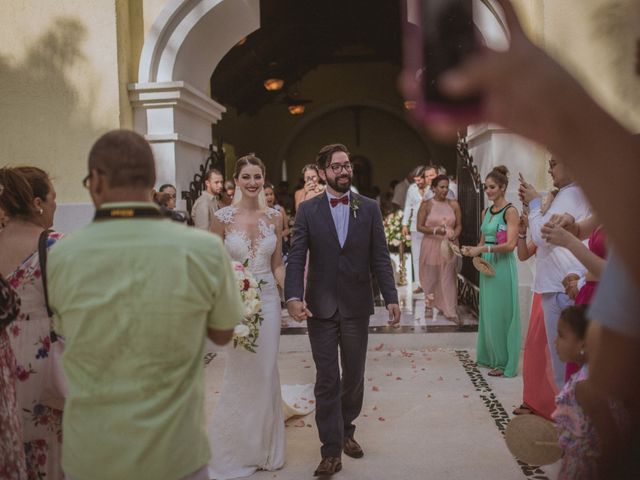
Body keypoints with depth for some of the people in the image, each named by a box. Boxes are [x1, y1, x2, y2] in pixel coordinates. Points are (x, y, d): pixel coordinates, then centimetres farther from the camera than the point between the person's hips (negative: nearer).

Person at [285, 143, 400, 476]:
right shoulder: (307, 210, -1)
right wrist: (294, 296, -22)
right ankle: (331, 450, 14)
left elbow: (380, 258, 1)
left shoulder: (369, 209, 3)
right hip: (320, 307, -1)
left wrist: (391, 297, -8)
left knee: (354, 376, 15)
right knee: (327, 380, 4)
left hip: (357, 306, 2)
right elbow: (296, 258, -8)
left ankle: (345, 431, 37)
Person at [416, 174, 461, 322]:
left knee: (448, 278, 0)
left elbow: (459, 225, 7)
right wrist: (435, 230, -18)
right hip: (431, 245, -1)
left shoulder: (454, 205, 3)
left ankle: (450, 311, 3)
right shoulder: (426, 205, -3)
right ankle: (429, 305, 29)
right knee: (430, 277, 10)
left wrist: (454, 235, -13)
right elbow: (420, 227, -4)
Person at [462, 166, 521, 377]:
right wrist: (472, 250, -1)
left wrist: (483, 249, -23)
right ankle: (490, 356, 24)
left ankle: (504, 362, 10)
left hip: (502, 266, -7)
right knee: (488, 312, 12)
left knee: (501, 313, -1)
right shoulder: (486, 212, 13)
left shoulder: (510, 211, -9)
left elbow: (510, 244, -18)